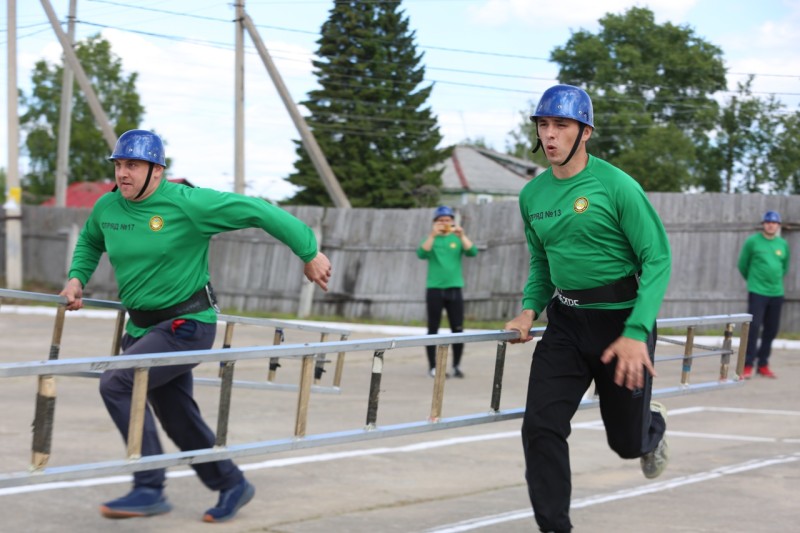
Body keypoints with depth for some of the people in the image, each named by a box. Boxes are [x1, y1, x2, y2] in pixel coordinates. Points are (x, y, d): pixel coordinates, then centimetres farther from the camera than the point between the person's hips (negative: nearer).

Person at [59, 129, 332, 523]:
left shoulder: (187, 203, -17)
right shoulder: (107, 208, 1)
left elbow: (260, 212, -13)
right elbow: (89, 243, 25)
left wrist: (309, 253, -8)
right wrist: (77, 277, 6)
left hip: (187, 325, -7)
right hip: (142, 327, 7)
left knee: (117, 384, -23)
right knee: (179, 422, 14)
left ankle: (149, 490, -15)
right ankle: (232, 486, 36)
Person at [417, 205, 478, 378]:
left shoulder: (458, 239, 8)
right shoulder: (431, 239, 5)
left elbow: (472, 252, -7)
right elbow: (421, 254, -14)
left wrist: (462, 236, -20)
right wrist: (432, 236, -23)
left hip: (454, 289, 1)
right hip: (434, 289, -1)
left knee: (458, 330, -1)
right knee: (433, 330, 1)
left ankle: (457, 366, 9)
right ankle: (432, 367, 5)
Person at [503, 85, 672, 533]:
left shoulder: (616, 186, -16)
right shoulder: (532, 195, 2)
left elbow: (658, 258, -16)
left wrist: (636, 332, -25)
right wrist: (531, 308, 0)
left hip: (621, 321, -4)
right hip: (565, 323, 4)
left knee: (627, 441, 10)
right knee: (541, 426, -10)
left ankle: (652, 427, 48)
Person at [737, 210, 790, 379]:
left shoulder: (783, 244, 6)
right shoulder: (752, 241, -4)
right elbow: (743, 264, 5)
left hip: (776, 293, 4)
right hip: (757, 292, -4)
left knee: (771, 330, 7)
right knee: (753, 328, -11)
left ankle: (763, 364, 18)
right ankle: (748, 365, -6)